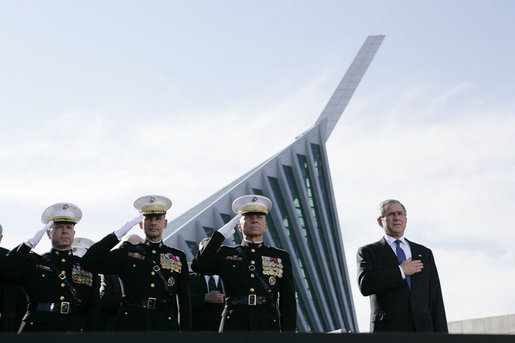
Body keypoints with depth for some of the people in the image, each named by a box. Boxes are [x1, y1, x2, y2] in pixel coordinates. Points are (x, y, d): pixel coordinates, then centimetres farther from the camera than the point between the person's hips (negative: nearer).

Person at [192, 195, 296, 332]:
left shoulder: (281, 258, 14)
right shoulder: (225, 254, 13)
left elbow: (288, 302, 10)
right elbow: (199, 266, -7)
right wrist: (221, 234, -2)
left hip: (268, 326, 1)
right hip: (233, 327, -1)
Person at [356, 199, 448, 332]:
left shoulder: (424, 253, 18)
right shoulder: (368, 252, 9)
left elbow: (435, 298, 14)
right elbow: (365, 285, -9)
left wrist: (441, 332, 5)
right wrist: (400, 271, -7)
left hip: (422, 327, 3)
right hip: (387, 329, -3)